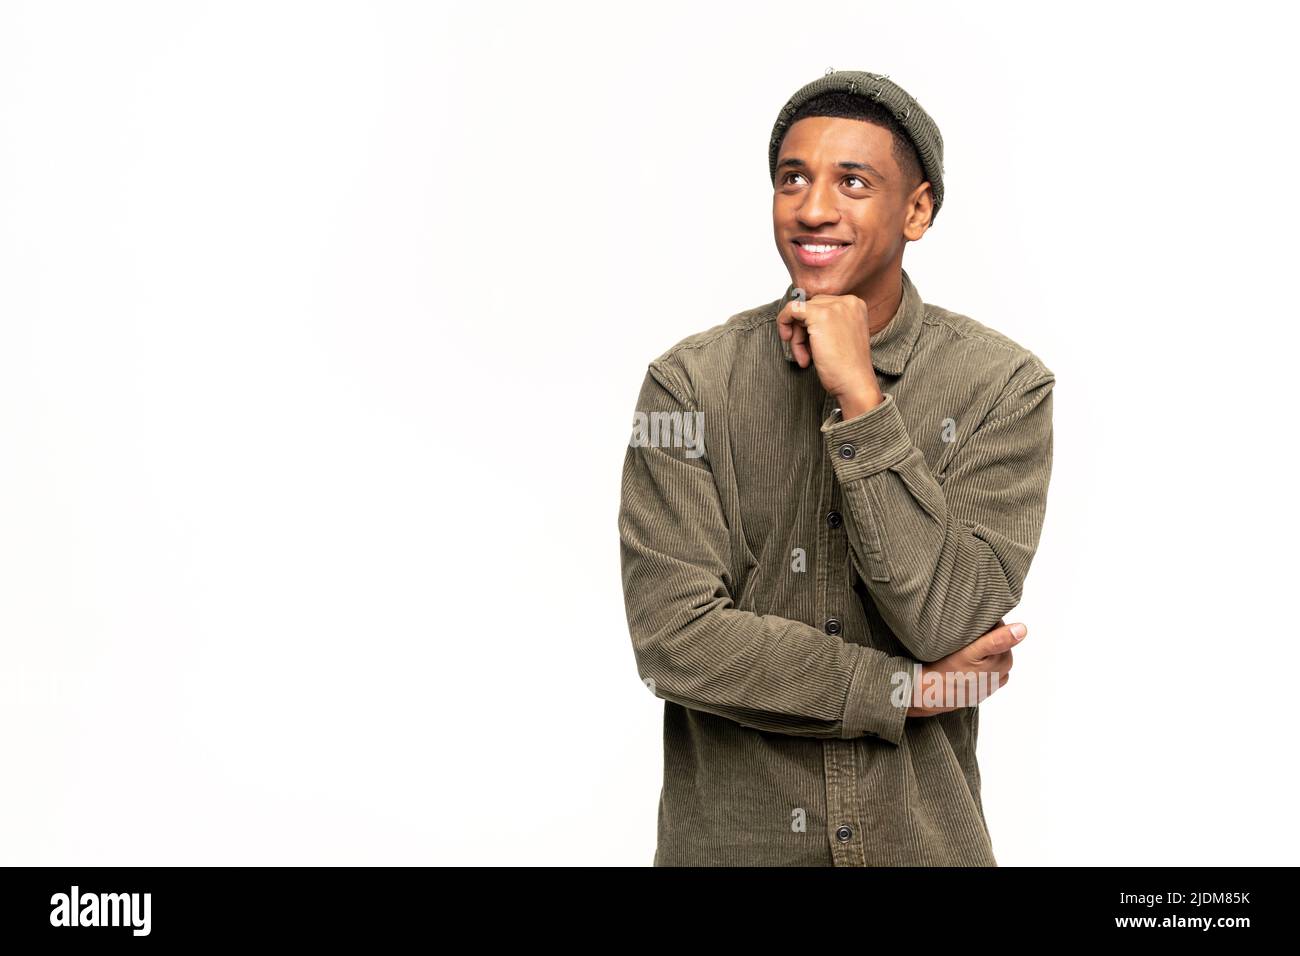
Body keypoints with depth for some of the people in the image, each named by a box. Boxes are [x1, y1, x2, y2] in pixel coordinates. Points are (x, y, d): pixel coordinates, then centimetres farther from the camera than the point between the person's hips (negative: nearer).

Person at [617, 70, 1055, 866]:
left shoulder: (1003, 385, -8)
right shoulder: (690, 382, -8)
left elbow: (948, 624, -18)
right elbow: (672, 637, -15)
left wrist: (861, 399, -21)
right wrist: (904, 689, -14)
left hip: (922, 837, 0)